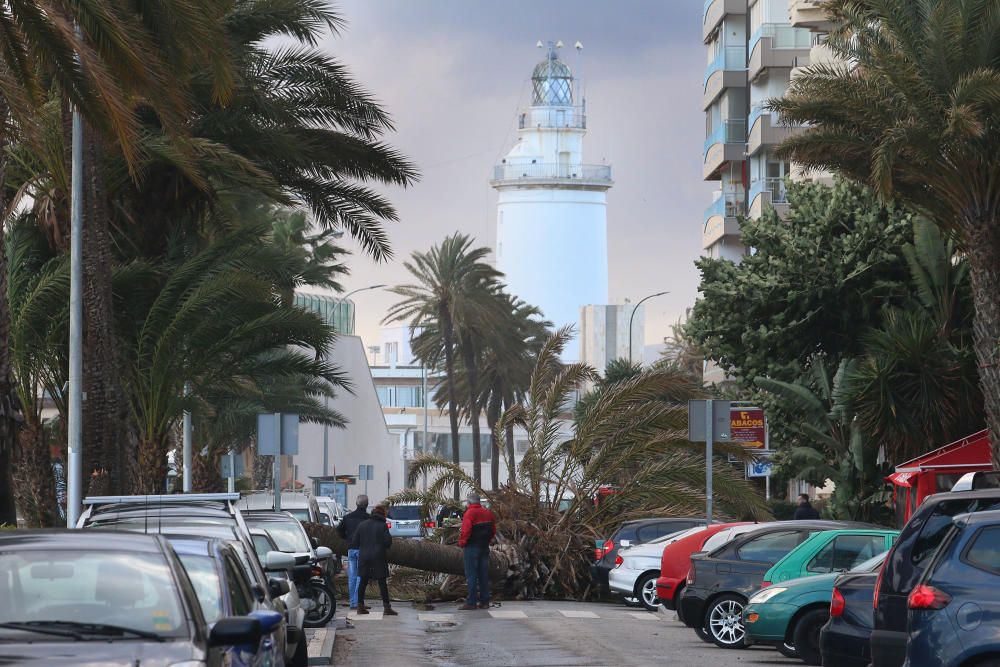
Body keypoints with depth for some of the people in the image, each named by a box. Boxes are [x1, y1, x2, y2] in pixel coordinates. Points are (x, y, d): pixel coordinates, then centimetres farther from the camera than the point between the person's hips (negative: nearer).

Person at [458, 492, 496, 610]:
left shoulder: (469, 513, -13)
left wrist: (461, 543, -6)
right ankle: (484, 602, 12)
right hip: (485, 547, 7)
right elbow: (493, 530, 15)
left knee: (471, 575, -5)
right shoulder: (487, 513, 12)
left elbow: (465, 531, -20)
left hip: (472, 547, -7)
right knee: (484, 575, 10)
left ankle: (471, 602, -6)